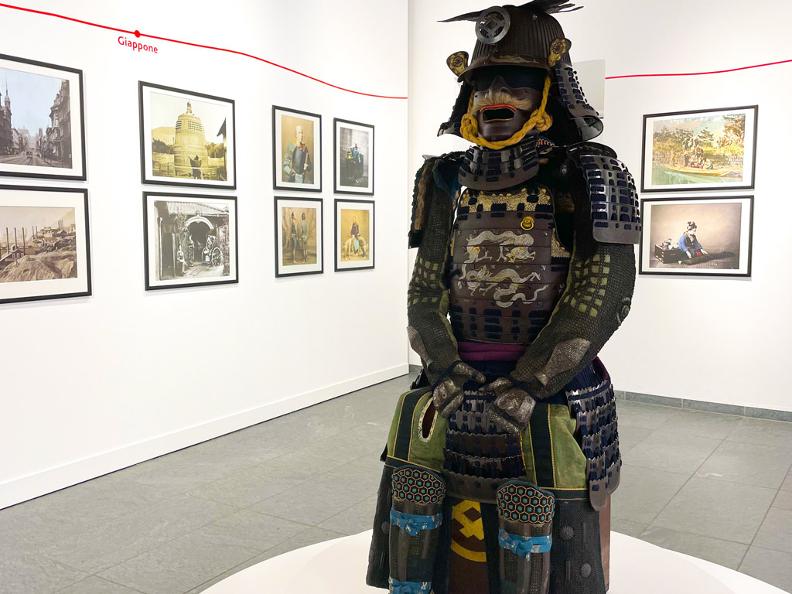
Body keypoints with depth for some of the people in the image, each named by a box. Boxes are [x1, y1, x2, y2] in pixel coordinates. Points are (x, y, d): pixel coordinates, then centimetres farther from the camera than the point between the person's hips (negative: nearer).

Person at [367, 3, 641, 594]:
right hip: (457, 389, 4)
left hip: (551, 392, -4)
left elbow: (603, 294, -10)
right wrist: (444, 370, -8)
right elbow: (426, 289, 8)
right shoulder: (450, 182, 10)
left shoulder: (585, 179, -3)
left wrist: (528, 384, -17)